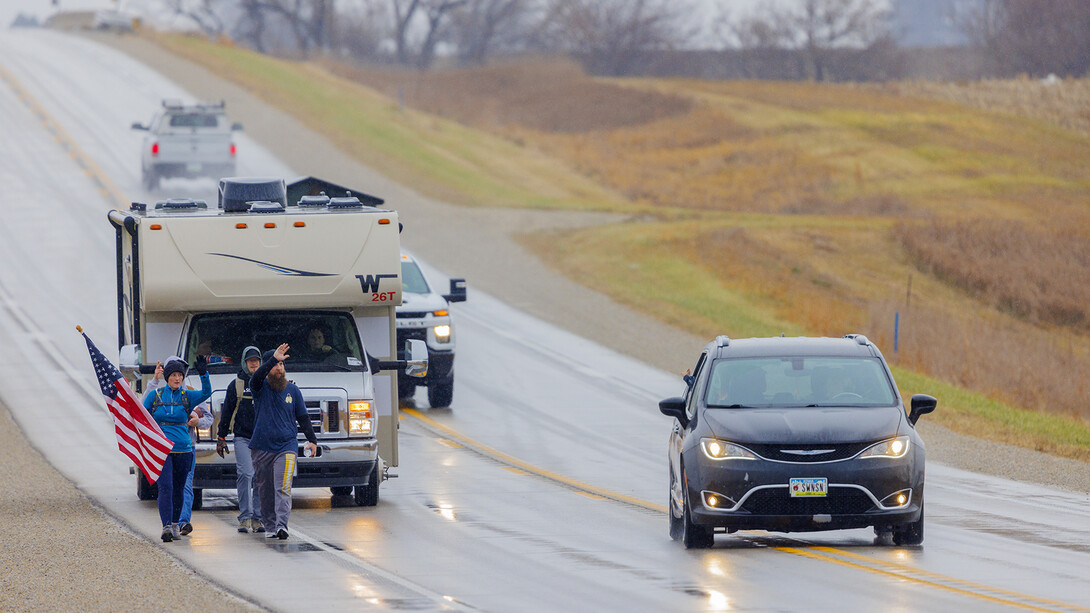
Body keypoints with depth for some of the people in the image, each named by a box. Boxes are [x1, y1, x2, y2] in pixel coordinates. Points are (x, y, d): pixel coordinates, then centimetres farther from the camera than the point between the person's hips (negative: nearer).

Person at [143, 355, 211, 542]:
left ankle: (175, 524, 30)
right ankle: (166, 527, -23)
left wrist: (204, 374, -26)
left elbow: (206, 393, -12)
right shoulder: (155, 395, 4)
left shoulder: (187, 396, 5)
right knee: (165, 487, -16)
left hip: (183, 448, 2)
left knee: (179, 489, 11)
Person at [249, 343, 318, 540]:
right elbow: (257, 376, -21)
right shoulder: (260, 388, 3)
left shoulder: (292, 390, 10)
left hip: (286, 446, 0)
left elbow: (303, 418, 15)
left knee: (283, 488, -14)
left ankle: (282, 526, -23)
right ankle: (269, 527, 14)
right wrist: (274, 358, -33)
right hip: (262, 448, 0)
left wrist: (312, 440, 8)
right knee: (265, 491, 5)